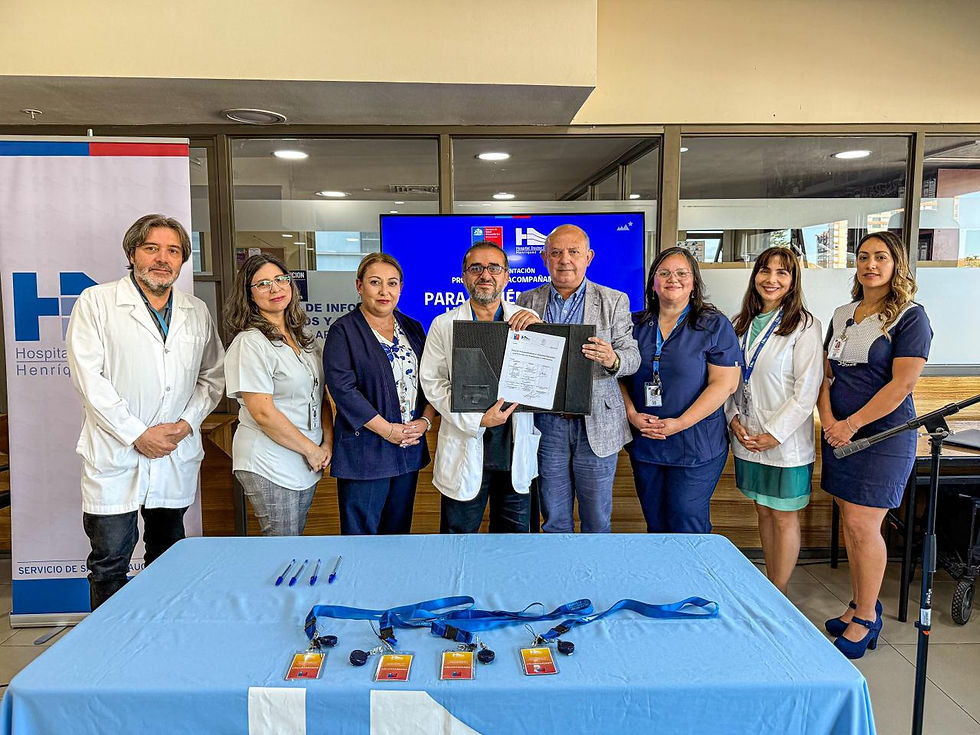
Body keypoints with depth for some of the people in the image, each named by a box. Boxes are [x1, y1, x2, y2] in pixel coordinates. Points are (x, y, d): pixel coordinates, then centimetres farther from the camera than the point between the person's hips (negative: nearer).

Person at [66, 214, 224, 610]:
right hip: (115, 455, -4)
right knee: (109, 564, 2)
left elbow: (212, 377, 12)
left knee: (168, 557, 16)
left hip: (177, 456, 4)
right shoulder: (96, 302, -2)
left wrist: (187, 422, -4)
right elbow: (88, 377, -9)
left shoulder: (197, 312, 10)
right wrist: (137, 435, -13)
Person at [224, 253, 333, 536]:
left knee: (296, 538, 18)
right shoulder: (249, 343, -15)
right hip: (269, 467, -7)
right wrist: (311, 450, -13)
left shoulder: (304, 339, 9)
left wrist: (327, 443, 0)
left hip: (307, 465, 7)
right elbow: (263, 412, -20)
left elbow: (319, 395, 13)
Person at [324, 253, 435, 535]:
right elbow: (343, 389, -16)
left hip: (411, 447, 5)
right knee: (361, 532, 3)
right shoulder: (344, 331, -6)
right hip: (364, 451, -5)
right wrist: (388, 430, -17)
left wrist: (425, 420, -6)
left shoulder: (412, 328, 11)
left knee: (399, 528, 16)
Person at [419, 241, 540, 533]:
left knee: (515, 532, 15)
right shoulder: (444, 325, 2)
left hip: (517, 447, 2)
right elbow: (432, 381, -3)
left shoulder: (527, 321, 4)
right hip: (465, 449, -1)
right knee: (458, 531, 11)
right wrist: (476, 420, -15)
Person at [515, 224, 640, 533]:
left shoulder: (614, 301, 3)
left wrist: (612, 359, -24)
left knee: (597, 522, 10)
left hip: (596, 425, -1)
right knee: (554, 522, 12)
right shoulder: (528, 301, 7)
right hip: (547, 424, 1)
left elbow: (632, 356, -2)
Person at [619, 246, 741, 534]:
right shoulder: (636, 325, 7)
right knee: (655, 525, 15)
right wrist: (632, 414, -9)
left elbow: (725, 383, -10)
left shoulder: (715, 325, -4)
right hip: (644, 443, 4)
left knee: (688, 527, 0)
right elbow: (619, 376, 9)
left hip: (697, 447, -4)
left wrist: (680, 423, -17)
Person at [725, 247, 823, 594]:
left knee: (784, 517, 6)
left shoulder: (804, 325, -9)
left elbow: (806, 390, -14)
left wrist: (774, 433, -16)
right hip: (747, 437, 6)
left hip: (785, 441, -6)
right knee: (763, 511, 16)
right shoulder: (743, 324, 9)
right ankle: (769, 589, 29)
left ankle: (778, 596, 19)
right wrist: (734, 419, -2)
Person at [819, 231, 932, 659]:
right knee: (850, 522, 10)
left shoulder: (910, 317, -6)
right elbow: (826, 373, 12)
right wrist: (829, 420, -4)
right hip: (840, 433, 6)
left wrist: (852, 424, -15)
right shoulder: (842, 315, 12)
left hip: (883, 434, -6)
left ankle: (866, 618, 11)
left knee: (862, 524, -5)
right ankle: (859, 605, 25)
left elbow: (902, 384, -14)